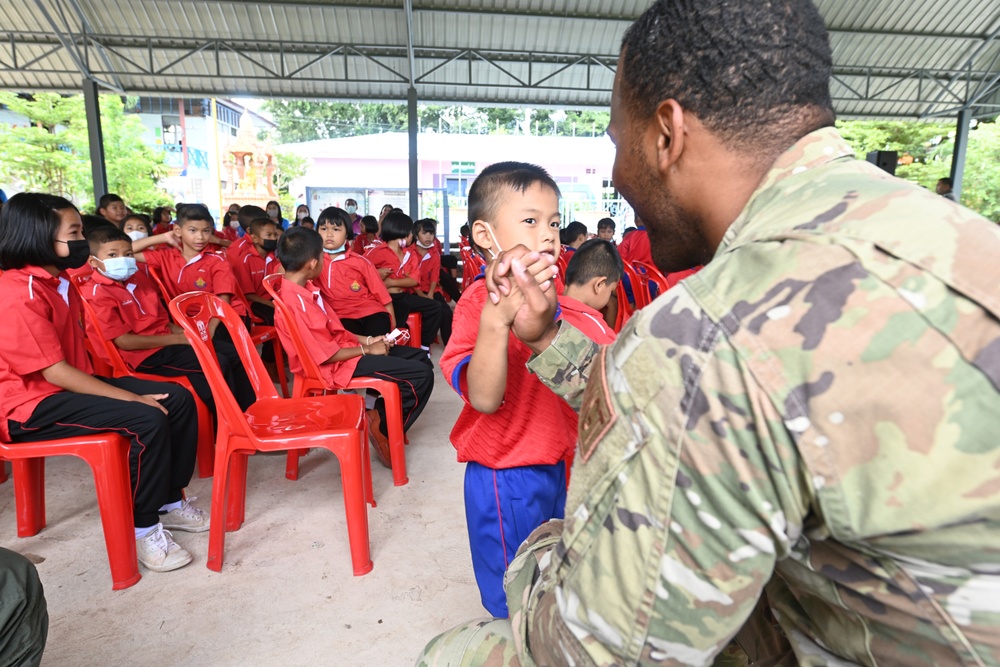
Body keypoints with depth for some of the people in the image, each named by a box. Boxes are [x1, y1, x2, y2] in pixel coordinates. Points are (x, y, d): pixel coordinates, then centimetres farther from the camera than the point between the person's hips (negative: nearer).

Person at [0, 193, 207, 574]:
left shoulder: (57, 282, 8)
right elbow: (55, 373, -24)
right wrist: (132, 398, -23)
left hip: (71, 384, 9)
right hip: (32, 406, -9)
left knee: (178, 400, -2)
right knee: (147, 420, -28)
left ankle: (169, 502, 10)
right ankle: (144, 526, -11)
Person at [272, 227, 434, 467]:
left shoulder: (303, 290, 6)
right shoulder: (294, 303, -24)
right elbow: (326, 355, -22)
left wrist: (367, 340, 5)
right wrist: (366, 350, -11)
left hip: (343, 348, 10)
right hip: (337, 365, -10)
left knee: (420, 358, 10)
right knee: (422, 375, -17)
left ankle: (381, 415, 7)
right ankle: (382, 427, 1)